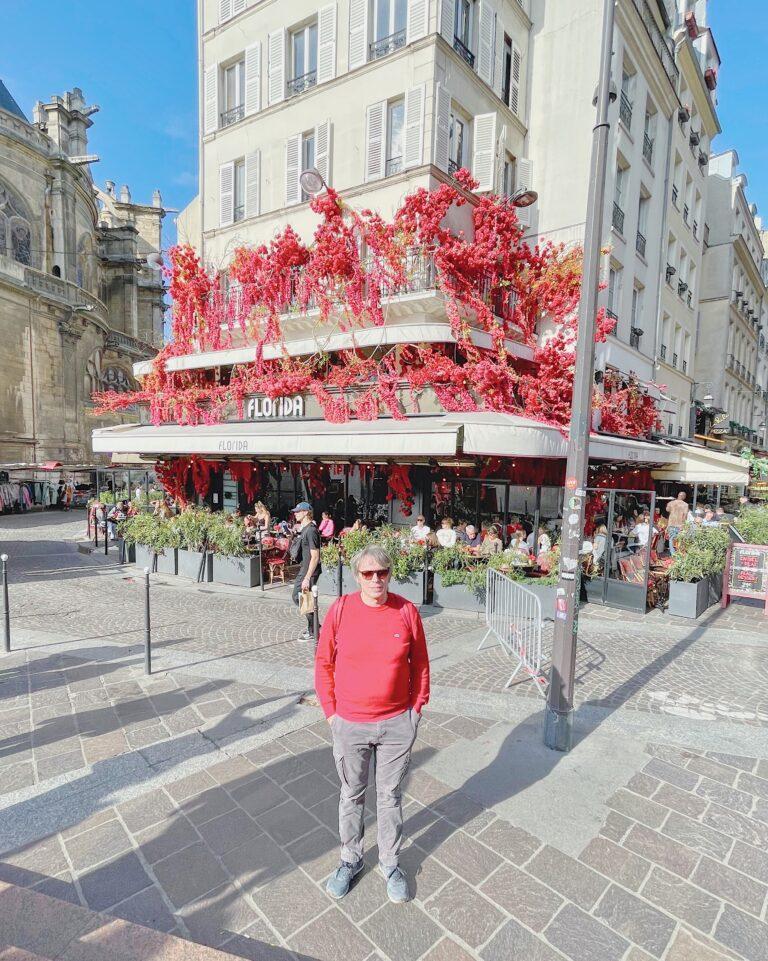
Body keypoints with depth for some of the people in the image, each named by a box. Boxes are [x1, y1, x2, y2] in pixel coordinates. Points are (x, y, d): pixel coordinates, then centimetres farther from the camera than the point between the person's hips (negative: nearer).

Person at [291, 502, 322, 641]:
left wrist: (307, 578, -25)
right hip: (303, 569, 10)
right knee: (297, 597, 17)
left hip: (309, 571, -10)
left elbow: (315, 557, -24)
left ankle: (312, 632, 15)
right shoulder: (303, 529, 10)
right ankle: (313, 625, 29)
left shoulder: (311, 530, -20)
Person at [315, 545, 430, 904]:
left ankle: (390, 863, 42)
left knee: (390, 795, 19)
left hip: (397, 724, 0)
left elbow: (420, 663, 1)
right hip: (350, 725, 0)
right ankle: (350, 859, 44)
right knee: (352, 795, 20)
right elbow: (324, 663, -3)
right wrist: (331, 711, -2)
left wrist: (417, 707, 1)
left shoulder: (407, 611, -11)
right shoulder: (340, 609, -12)